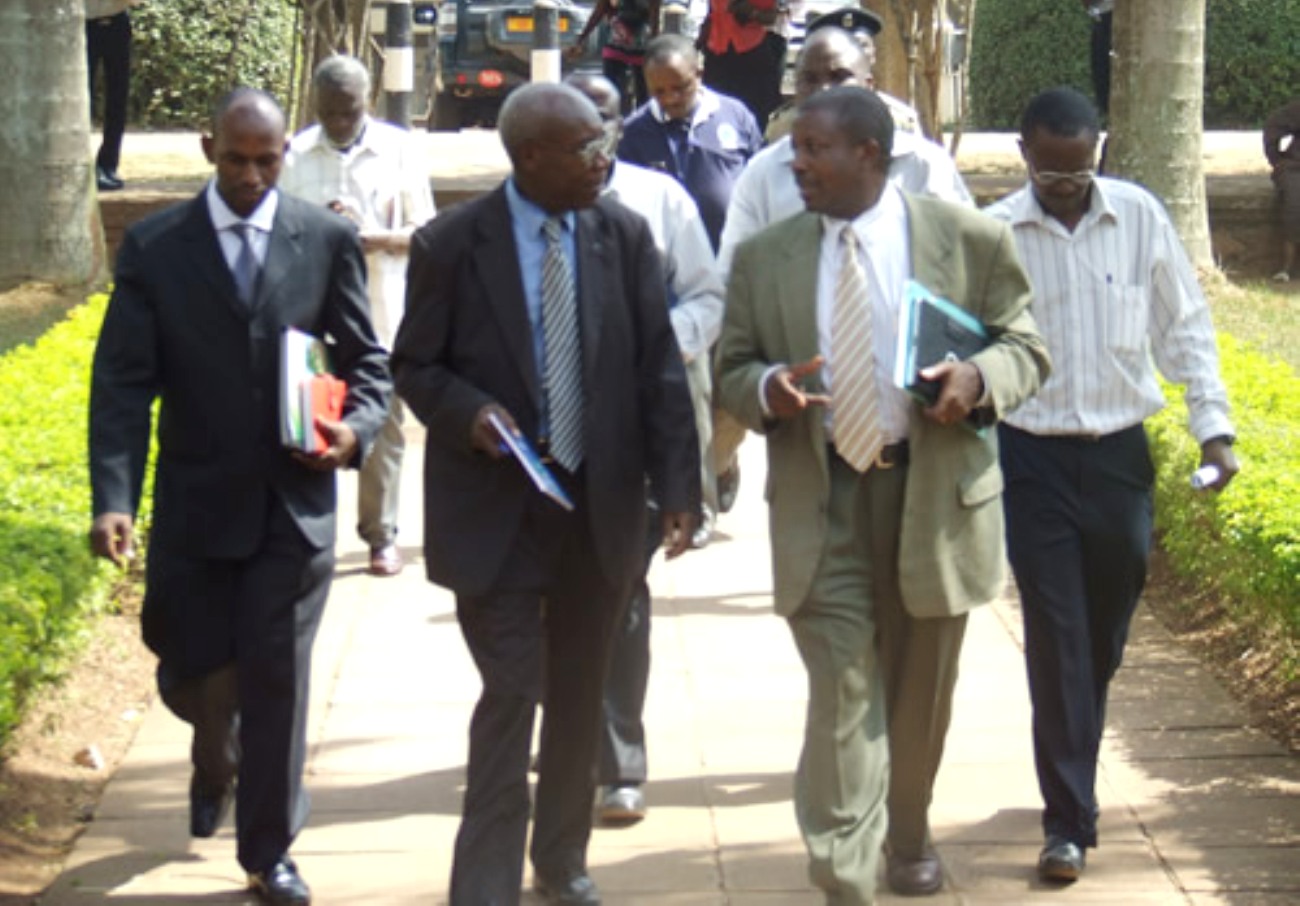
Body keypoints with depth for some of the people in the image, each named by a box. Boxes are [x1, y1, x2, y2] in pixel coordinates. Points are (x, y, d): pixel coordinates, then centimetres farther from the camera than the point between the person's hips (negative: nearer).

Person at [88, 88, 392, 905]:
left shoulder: (328, 240, 0)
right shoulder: (154, 246, -3)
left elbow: (368, 362, 6)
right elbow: (123, 381, -7)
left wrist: (357, 427, -16)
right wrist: (113, 499, -18)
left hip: (293, 500, 0)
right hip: (194, 501, 0)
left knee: (277, 679, 1)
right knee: (192, 678, 8)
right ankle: (217, 764, 44)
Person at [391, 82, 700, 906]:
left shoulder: (625, 236, -1)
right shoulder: (450, 244, -8)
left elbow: (660, 367, 0)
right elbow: (415, 366, 0)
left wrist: (678, 486, -6)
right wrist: (468, 412, -21)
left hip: (602, 502, 3)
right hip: (495, 505, -3)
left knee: (580, 696, 15)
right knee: (512, 693, -7)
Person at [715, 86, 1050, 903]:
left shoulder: (970, 240, -2)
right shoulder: (763, 259, 3)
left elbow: (1026, 348, 2)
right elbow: (731, 372, 8)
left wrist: (978, 379, -20)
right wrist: (767, 389, -16)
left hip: (935, 492, 0)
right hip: (820, 502, 0)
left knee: (920, 694, 16)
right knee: (842, 695, -9)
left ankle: (910, 834, 41)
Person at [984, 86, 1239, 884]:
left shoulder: (1139, 216, -2)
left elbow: (1184, 324, 6)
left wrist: (1213, 424, 0)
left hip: (1121, 452, 2)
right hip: (1033, 458, -2)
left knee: (1105, 636, 13)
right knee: (1056, 639, -4)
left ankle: (1074, 779, 34)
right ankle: (1070, 820, 0)